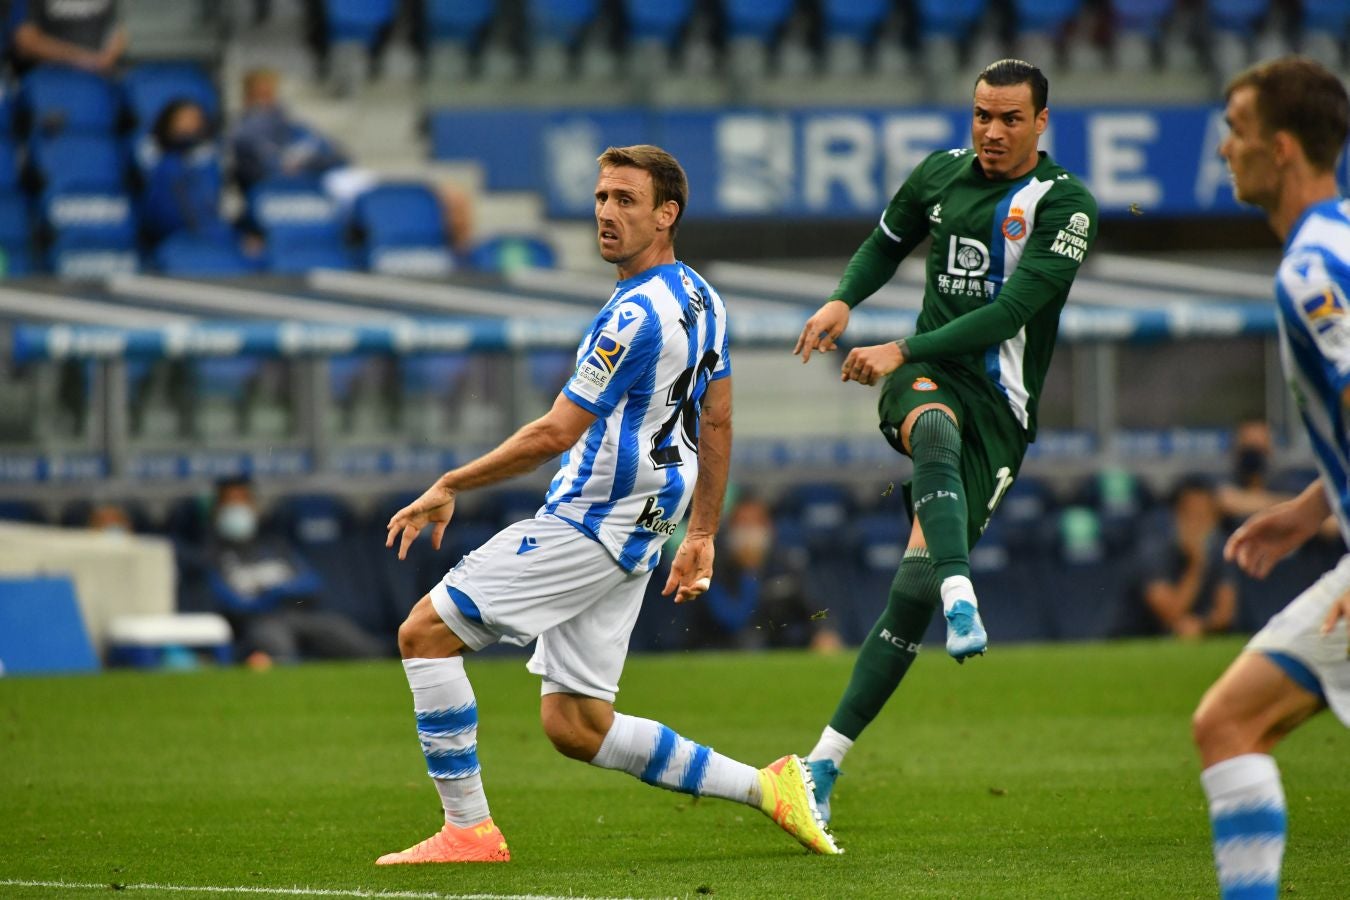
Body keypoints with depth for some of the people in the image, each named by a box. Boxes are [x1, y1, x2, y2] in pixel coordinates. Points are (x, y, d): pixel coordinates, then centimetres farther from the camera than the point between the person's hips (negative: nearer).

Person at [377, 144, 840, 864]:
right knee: (575, 727, 10)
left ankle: (468, 829, -6)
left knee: (425, 632, -5)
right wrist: (701, 534, 25)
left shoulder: (636, 316, -19)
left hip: (585, 525, -10)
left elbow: (555, 435, -18)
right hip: (633, 534, 10)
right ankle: (764, 786, 7)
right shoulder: (701, 299, 12)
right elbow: (716, 425, 20)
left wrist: (448, 488, -10)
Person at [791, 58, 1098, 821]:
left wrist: (902, 351, -16)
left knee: (917, 576, -11)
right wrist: (843, 302, 10)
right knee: (936, 431, -38)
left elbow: (1010, 312, -13)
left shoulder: (1063, 204, -5)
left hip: (1001, 407, -3)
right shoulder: (941, 173, 11)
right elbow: (888, 242, 30)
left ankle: (827, 759, -5)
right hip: (931, 377, 3)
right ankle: (961, 600, -60)